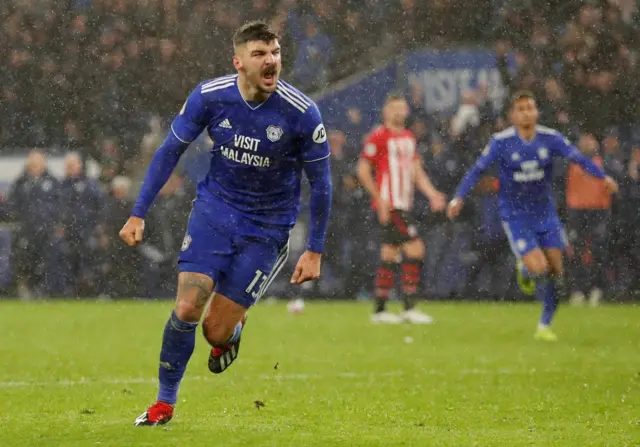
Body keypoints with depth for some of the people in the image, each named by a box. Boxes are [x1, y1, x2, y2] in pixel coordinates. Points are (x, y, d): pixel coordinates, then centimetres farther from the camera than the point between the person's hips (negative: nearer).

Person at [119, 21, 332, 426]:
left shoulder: (302, 113, -19)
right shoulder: (209, 96, -13)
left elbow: (321, 183, -6)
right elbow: (170, 152, 0)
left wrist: (315, 250, -5)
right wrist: (138, 214, -2)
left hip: (266, 229, -2)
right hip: (215, 207, 2)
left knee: (216, 331, -5)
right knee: (187, 308, -13)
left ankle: (233, 330, 35)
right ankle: (165, 402, 8)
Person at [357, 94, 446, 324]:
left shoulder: (409, 137, 16)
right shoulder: (378, 137, -9)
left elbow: (416, 171, 18)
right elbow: (363, 170, -9)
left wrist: (431, 193, 4)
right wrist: (379, 199, -15)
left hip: (403, 205, 8)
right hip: (389, 206, -8)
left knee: (390, 256, 11)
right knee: (415, 249, -14)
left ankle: (379, 310, 16)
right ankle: (409, 308, -13)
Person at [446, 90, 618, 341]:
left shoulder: (550, 138, -5)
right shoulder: (501, 142, -11)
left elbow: (578, 158, -9)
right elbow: (477, 170, -9)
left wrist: (603, 177, -23)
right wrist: (459, 198, -20)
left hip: (545, 212, 3)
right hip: (515, 215, -3)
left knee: (556, 271, 0)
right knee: (538, 268, -18)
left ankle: (545, 326, 18)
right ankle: (524, 271, 21)